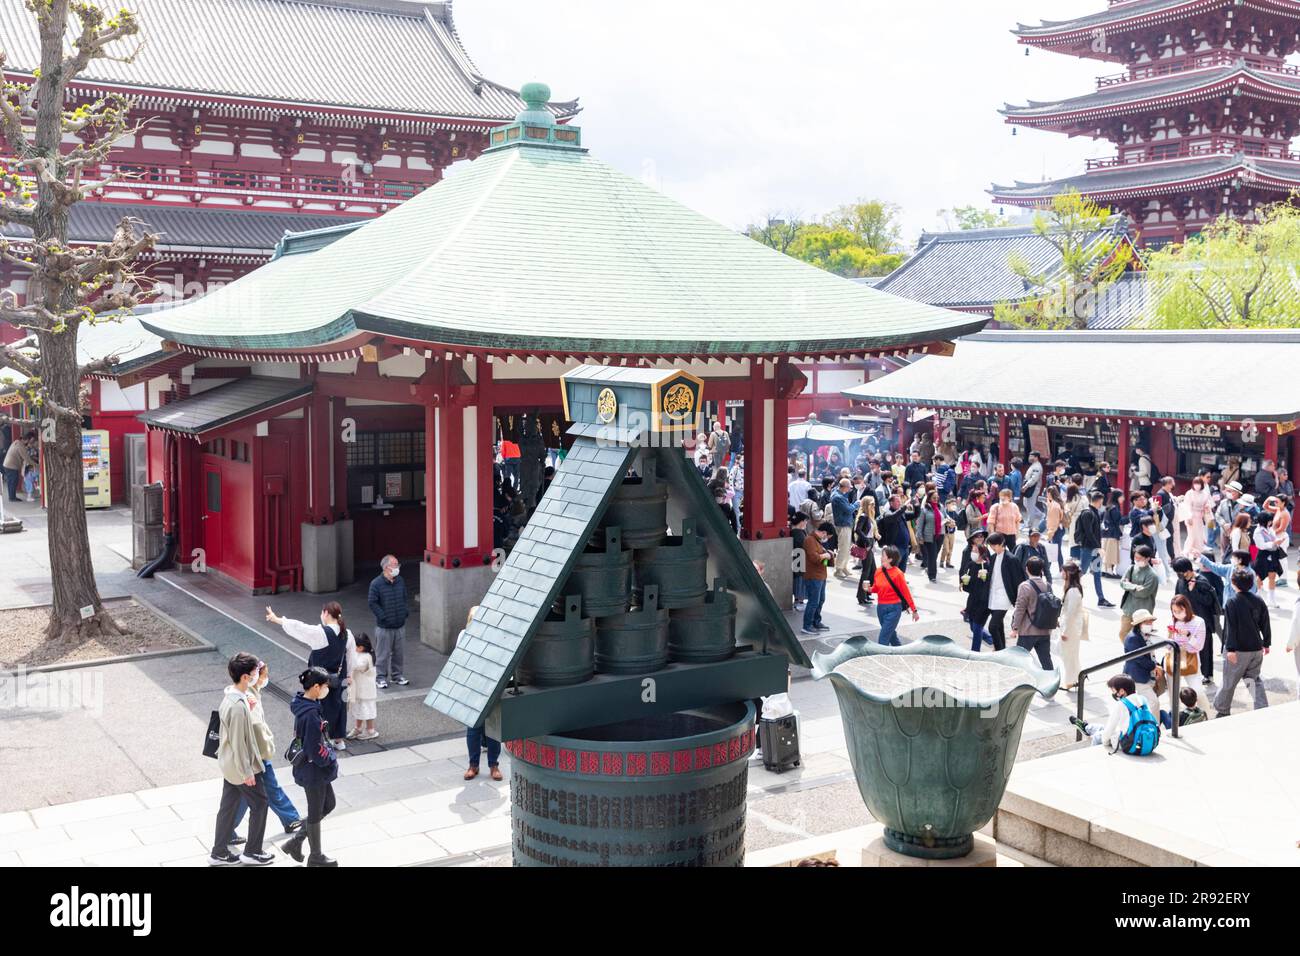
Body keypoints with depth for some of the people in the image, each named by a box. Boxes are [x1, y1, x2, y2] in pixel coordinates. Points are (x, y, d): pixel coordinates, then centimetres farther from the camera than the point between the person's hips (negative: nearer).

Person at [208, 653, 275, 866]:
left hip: (229, 764, 9)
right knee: (259, 804, 8)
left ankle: (219, 853, 28)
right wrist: (247, 772, -19)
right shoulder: (238, 705, -30)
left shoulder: (230, 694, 0)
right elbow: (238, 742, -25)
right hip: (240, 766, -9)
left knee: (228, 806, 17)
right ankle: (252, 852, 21)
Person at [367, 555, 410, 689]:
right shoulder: (376, 584, -14)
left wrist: (406, 612, 6)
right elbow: (372, 602, -13)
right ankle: (381, 678, 16)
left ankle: (397, 675, 28)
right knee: (383, 654, 3)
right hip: (384, 627, -5)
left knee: (399, 653, 13)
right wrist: (383, 616, -15)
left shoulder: (400, 581, 4)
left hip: (400, 625, 5)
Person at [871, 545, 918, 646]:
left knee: (883, 637, -8)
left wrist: (914, 610, -6)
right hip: (880, 607, 7)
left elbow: (906, 593, -11)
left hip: (893, 609, -7)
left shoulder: (897, 574, -16)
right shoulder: (879, 571, 0)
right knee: (890, 633, 23)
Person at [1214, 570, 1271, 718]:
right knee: (1255, 679, 16)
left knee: (1229, 682, 8)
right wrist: (1266, 643, 19)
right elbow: (1266, 624, 9)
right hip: (1256, 647, 5)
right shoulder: (1259, 600, 3)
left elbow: (1231, 627, -17)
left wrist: (1230, 649, -18)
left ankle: (1222, 710, 20)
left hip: (1239, 650, -5)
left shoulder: (1232, 602, -13)